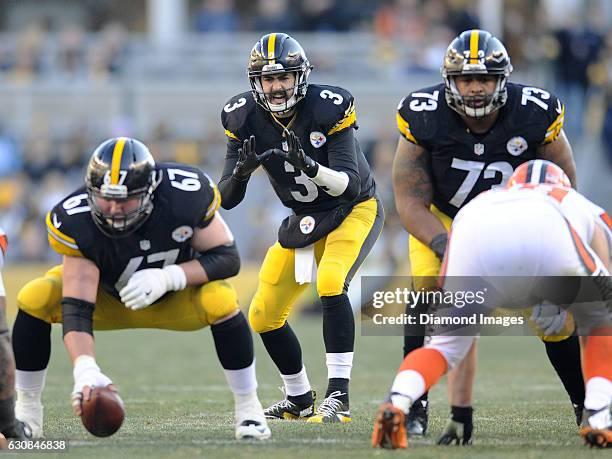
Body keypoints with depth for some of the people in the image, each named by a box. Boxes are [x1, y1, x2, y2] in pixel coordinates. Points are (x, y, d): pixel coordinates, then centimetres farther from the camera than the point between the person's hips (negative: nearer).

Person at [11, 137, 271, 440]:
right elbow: (76, 307, -34)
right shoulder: (76, 222, -32)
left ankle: (248, 408, -12)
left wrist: (167, 278, -37)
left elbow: (228, 258, -21)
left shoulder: (185, 195, -32)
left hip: (175, 298, 0)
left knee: (221, 300, -33)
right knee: (34, 300, -25)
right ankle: (27, 409, -4)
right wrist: (85, 370, -51)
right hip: (108, 299, 1)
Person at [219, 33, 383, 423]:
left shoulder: (328, 109, -24)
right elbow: (227, 200, -13)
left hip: (354, 210, -6)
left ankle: (339, 398, -29)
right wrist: (241, 171, -35)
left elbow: (349, 186, -28)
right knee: (264, 316, 4)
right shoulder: (245, 119, -13)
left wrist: (310, 166, -46)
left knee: (331, 283, -32)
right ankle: (300, 400, 27)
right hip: (305, 219, 6)